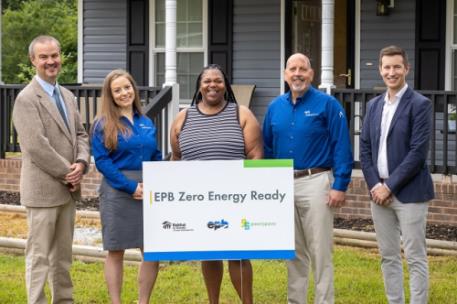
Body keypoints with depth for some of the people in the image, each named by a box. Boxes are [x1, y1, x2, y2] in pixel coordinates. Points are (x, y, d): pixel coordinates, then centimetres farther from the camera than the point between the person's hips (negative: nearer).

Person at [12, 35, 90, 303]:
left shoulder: (67, 96, 14)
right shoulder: (27, 99, -12)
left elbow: (80, 134, 14)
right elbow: (36, 146, -19)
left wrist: (81, 163, -6)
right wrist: (67, 173, -14)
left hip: (68, 188, 8)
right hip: (43, 189, -8)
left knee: (63, 255, 15)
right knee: (39, 256, -3)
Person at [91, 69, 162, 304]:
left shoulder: (146, 123, 12)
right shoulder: (103, 125, -2)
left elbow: (156, 158, 15)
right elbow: (101, 161, -9)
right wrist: (131, 187, -16)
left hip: (149, 193, 4)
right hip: (117, 193, -4)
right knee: (116, 251, 2)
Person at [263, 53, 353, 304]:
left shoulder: (327, 104, -5)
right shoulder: (275, 107, 10)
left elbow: (342, 148, -8)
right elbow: (267, 149, 15)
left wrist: (340, 186, -14)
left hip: (315, 182, -5)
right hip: (283, 185, 5)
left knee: (320, 252, -5)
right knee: (293, 252, 13)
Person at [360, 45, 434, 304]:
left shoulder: (420, 105, -8)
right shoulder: (374, 105, 12)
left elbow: (418, 152, -14)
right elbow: (365, 148, 11)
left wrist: (390, 186, -14)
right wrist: (375, 185, -3)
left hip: (409, 193, -6)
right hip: (379, 192, 6)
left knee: (415, 258, -3)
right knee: (388, 256, 11)